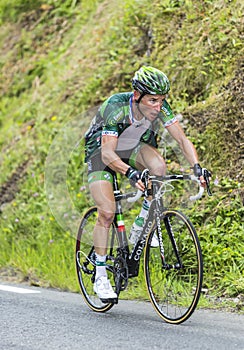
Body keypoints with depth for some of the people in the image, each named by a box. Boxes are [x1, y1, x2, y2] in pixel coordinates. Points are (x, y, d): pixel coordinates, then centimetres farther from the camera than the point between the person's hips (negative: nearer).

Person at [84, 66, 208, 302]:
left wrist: (196, 167, -39)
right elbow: (108, 153, -39)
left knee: (158, 164, -30)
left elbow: (181, 139, -22)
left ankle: (141, 226, -12)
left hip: (134, 149, 4)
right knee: (107, 212, -18)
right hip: (102, 151, -4)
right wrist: (130, 173, -56)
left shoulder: (160, 108, -22)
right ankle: (100, 277, -5)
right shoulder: (115, 107, -34)